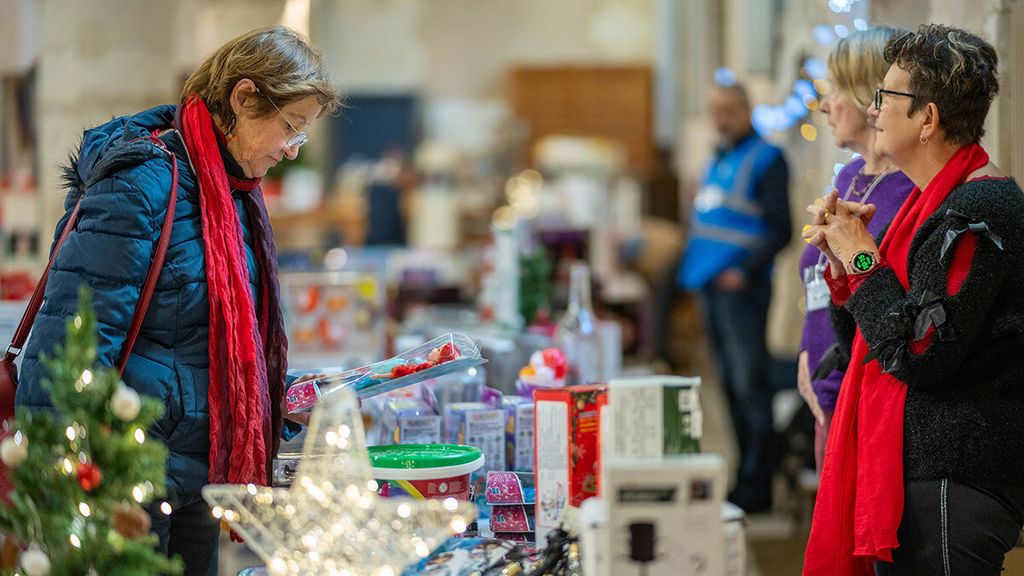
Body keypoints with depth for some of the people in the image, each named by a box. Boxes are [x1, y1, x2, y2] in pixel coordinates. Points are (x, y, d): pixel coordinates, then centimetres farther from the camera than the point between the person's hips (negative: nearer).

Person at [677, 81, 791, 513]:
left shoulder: (765, 159, -6)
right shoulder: (717, 160, 19)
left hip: (741, 287, -8)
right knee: (732, 385, 12)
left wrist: (747, 271, -20)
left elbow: (780, 230, -11)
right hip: (711, 285, 8)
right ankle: (745, 474, 18)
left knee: (749, 384, -7)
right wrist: (693, 268, 14)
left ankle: (756, 485, -3)